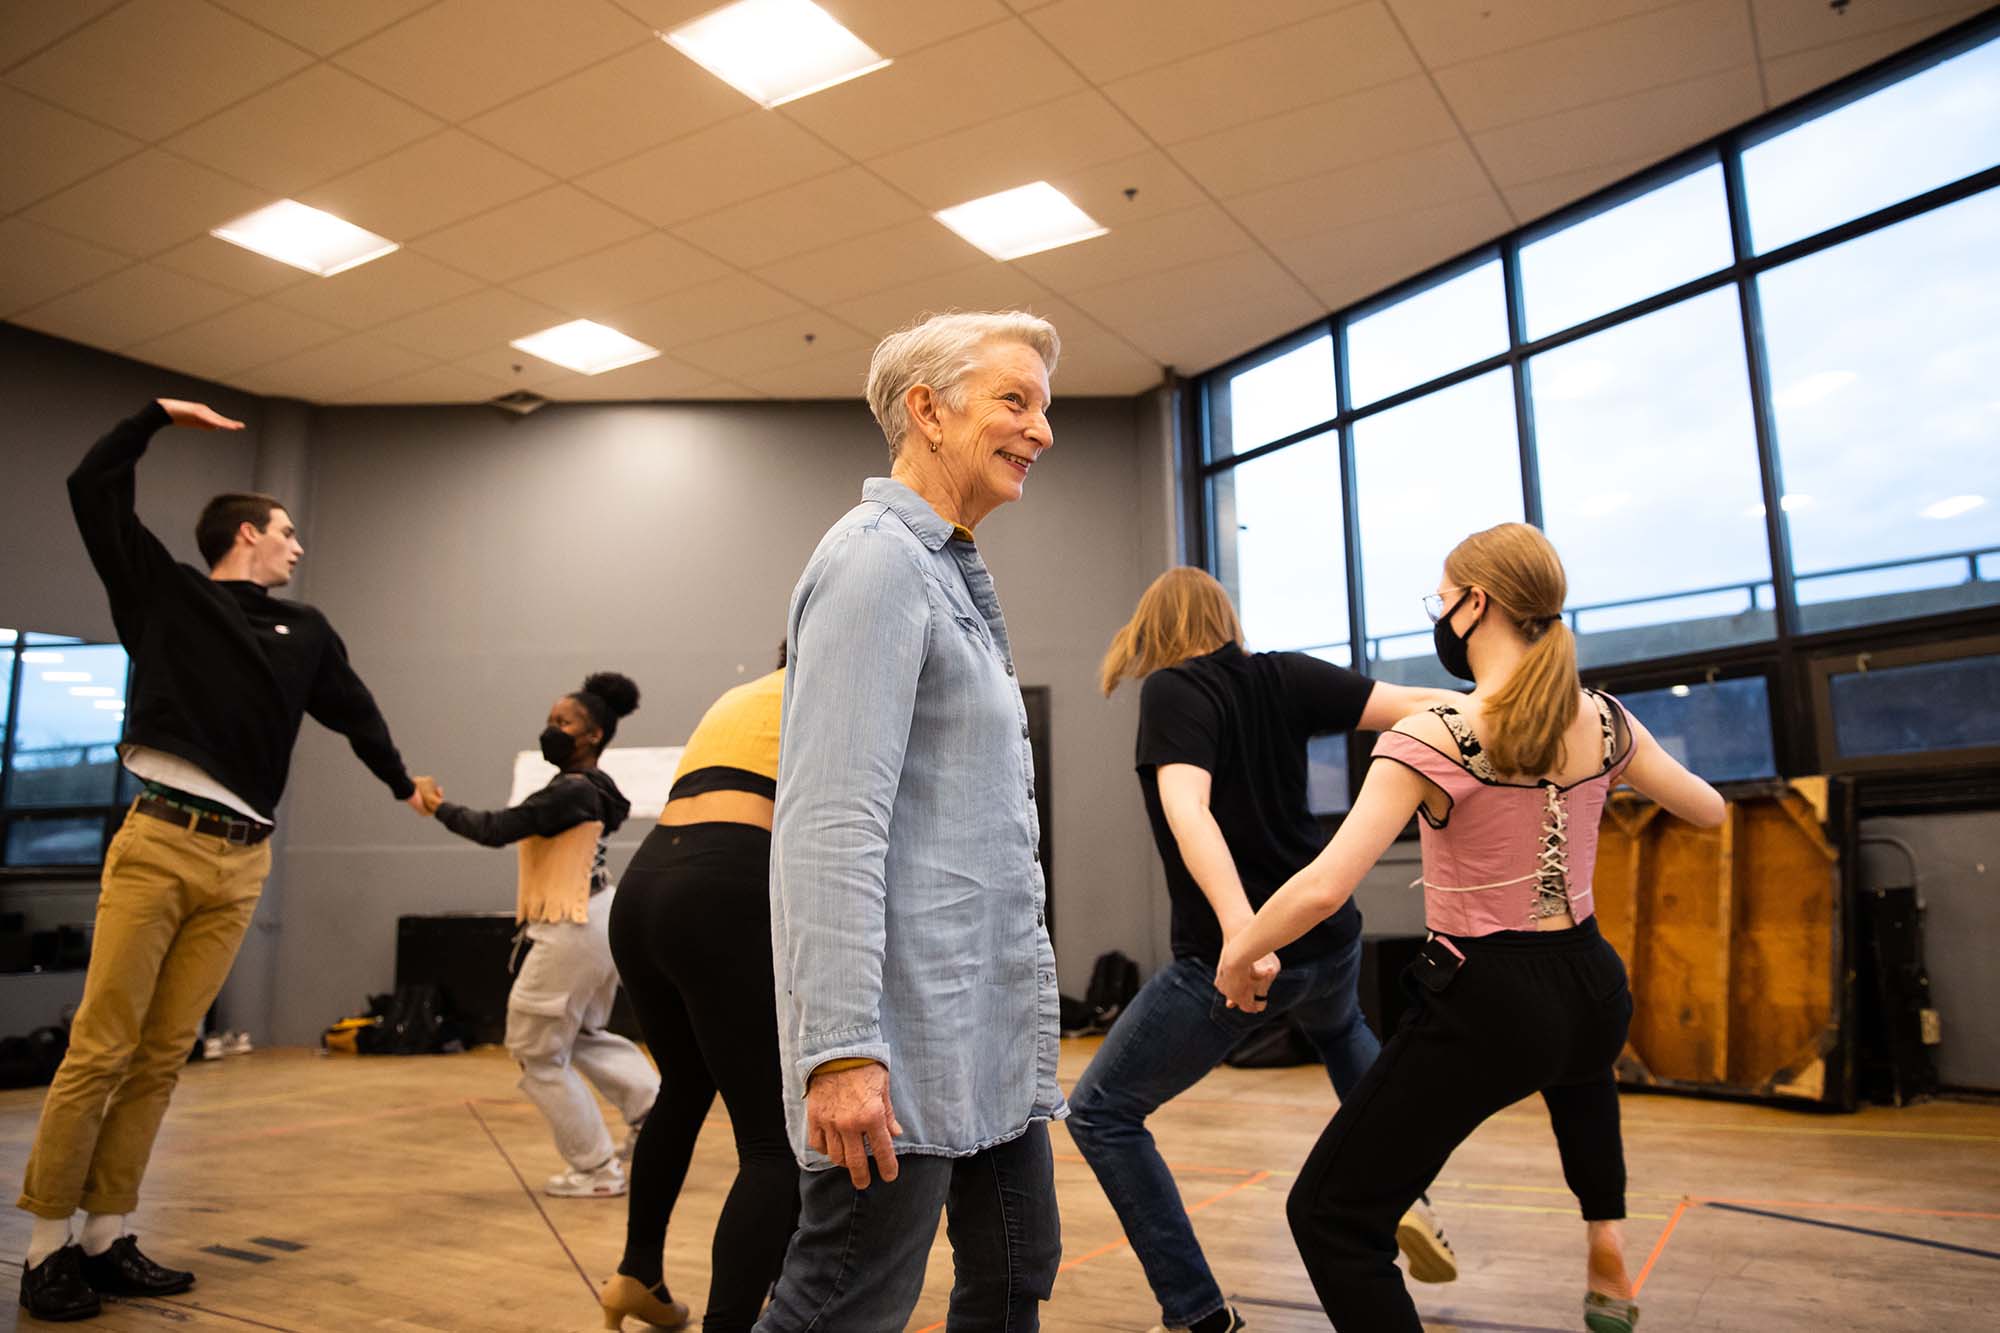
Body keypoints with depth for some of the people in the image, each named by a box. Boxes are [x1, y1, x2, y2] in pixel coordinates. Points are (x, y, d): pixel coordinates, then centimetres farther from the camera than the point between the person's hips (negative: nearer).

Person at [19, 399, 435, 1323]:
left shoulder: (304, 632, 20)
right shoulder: (163, 591, 11)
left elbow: (355, 711, 32)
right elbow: (94, 489, 7)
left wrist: (401, 784, 42)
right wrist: (158, 416, 12)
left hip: (239, 866, 4)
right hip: (157, 845, -4)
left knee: (163, 1056, 5)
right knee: (100, 1049, -5)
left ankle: (105, 1238, 12)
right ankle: (48, 1245, 3)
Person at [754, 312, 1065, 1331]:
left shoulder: (951, 573, 18)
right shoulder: (876, 560, -13)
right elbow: (831, 823, -22)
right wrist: (842, 1048, -26)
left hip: (990, 1033, 10)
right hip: (908, 1036, -10)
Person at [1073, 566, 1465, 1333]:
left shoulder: (1172, 690, -9)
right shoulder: (1282, 677, 4)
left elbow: (1187, 810, -25)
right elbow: (1411, 707, -2)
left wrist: (1240, 930, -35)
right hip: (1326, 940, 7)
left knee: (1100, 1115, 8)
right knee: (1340, 1032, 42)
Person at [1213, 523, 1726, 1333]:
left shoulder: (1431, 740, -19)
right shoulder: (1605, 720, -1)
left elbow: (1324, 887, -27)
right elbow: (1709, 812, 16)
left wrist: (1237, 956, -10)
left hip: (1485, 1008, -7)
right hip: (1592, 993, 7)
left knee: (1329, 1213, 4)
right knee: (1573, 1056, 46)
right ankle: (1607, 1259, 50)